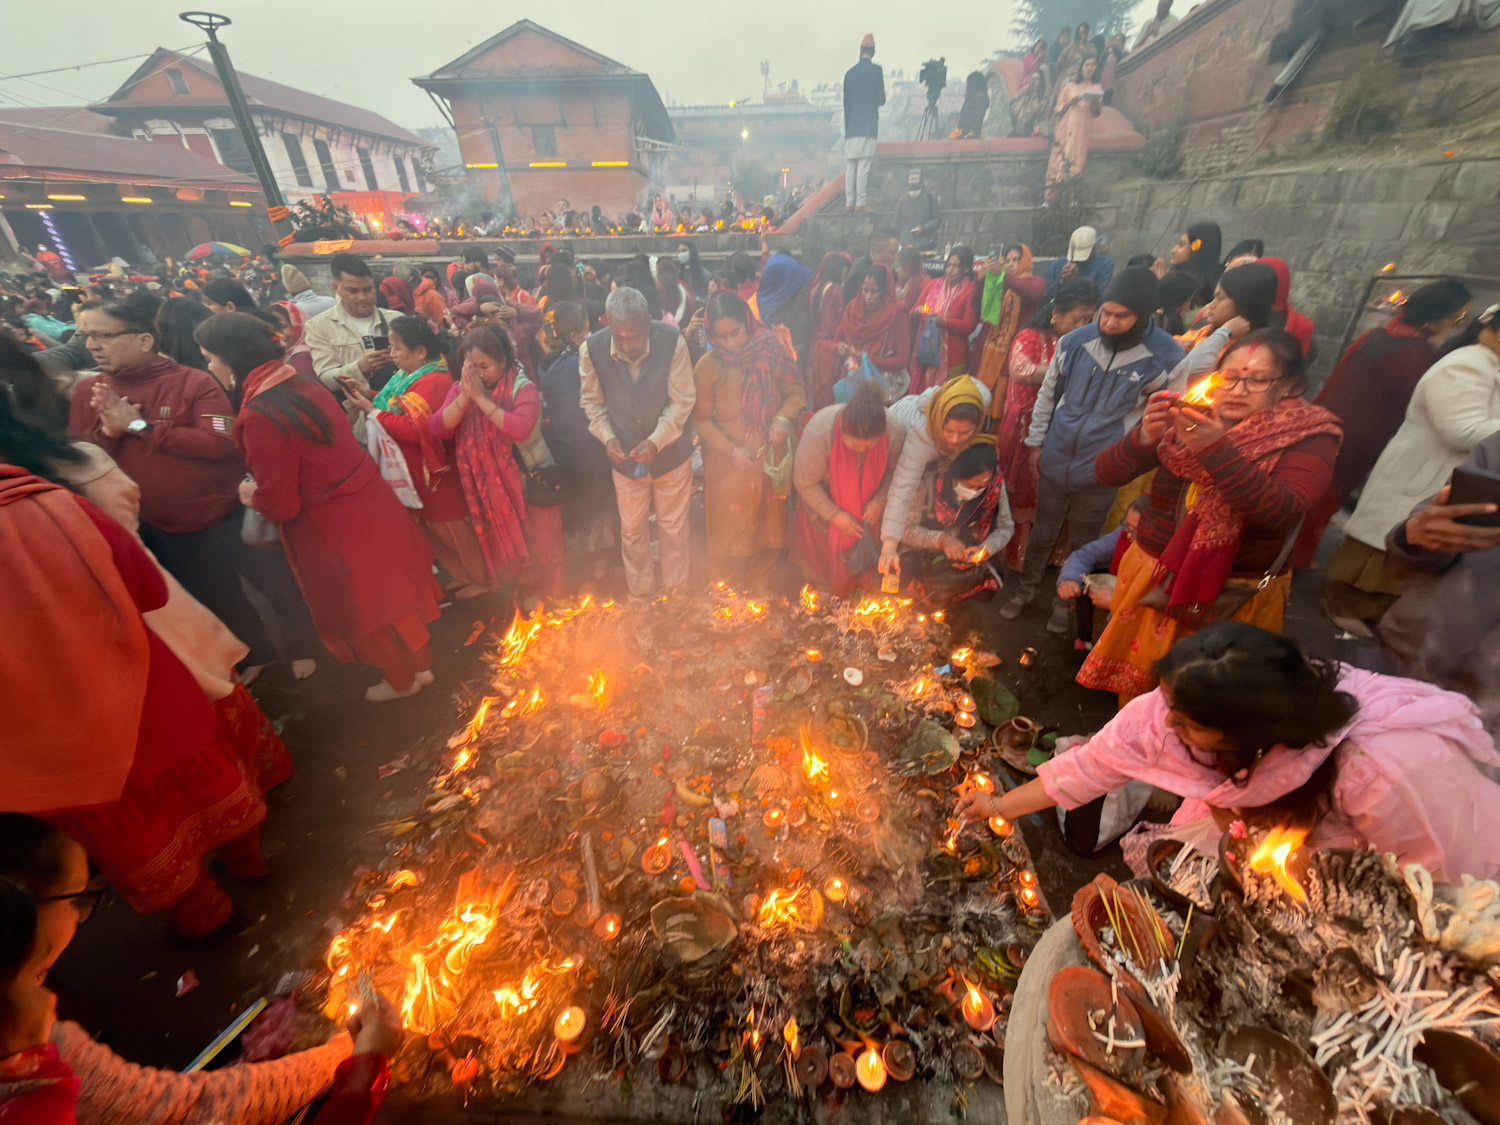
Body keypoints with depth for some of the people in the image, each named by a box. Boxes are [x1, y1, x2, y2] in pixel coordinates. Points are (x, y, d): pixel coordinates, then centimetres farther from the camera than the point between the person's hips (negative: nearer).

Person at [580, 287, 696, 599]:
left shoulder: (672, 342, -22)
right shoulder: (591, 349, -16)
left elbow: (682, 401, -14)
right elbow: (592, 401, -2)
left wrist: (656, 441, -25)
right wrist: (608, 437, -18)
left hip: (671, 453, -1)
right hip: (624, 456, 2)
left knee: (673, 527, 15)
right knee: (632, 530, 16)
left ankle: (676, 590, 39)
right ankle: (639, 594, 39)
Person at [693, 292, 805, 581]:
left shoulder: (771, 350, -9)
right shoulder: (707, 366, -12)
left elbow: (797, 392, 1)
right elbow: (701, 418, -7)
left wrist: (783, 418, -19)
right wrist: (730, 449, -19)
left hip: (770, 456, 2)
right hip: (728, 461, -2)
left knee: (767, 522, 19)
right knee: (730, 527, 12)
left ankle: (763, 581, 43)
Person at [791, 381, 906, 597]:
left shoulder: (896, 433, -29)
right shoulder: (819, 431, -37)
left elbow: (896, 471, -8)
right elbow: (805, 482, -24)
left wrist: (880, 500, -23)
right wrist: (835, 515, -24)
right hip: (823, 504, -2)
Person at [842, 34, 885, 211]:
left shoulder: (849, 72, 11)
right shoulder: (876, 70, -1)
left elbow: (845, 102, 12)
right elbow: (881, 99, -2)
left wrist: (847, 127, 16)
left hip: (851, 128, 4)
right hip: (868, 127, -4)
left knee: (850, 166, 4)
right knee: (864, 166, -7)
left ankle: (849, 202, 1)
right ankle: (860, 202, -13)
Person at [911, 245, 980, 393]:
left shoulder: (971, 291, 0)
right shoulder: (933, 284, 13)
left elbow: (969, 326, -6)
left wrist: (944, 321, -18)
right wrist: (919, 312, -9)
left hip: (952, 357, -4)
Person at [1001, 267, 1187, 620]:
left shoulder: (1165, 356, -13)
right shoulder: (1075, 341, -7)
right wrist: (1035, 441, 7)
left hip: (1102, 472, -1)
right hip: (1055, 461, 2)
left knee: (1082, 543, 15)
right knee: (1042, 533, 17)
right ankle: (1026, 589, 36)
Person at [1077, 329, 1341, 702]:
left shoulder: (1311, 435, -3)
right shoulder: (1189, 418, 3)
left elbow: (1281, 511, -21)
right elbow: (1106, 472, -4)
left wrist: (1217, 449, -31)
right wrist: (1143, 437, -24)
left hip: (1235, 597, -2)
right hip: (1152, 583, 2)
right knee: (1135, 690, 12)